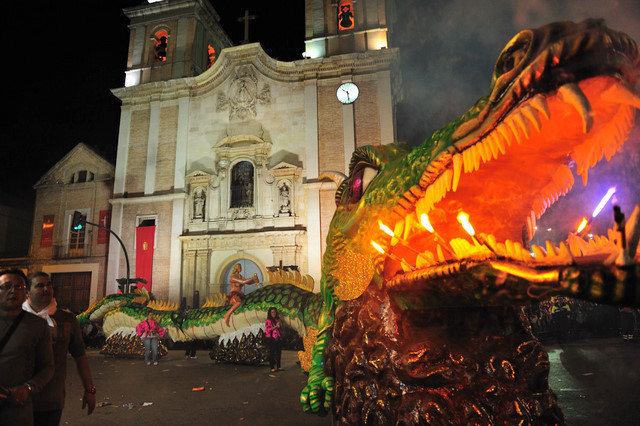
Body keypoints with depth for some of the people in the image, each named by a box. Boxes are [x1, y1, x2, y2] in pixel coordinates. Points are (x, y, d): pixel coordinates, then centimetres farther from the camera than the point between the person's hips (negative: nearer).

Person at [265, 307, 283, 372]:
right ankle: (272, 368, 6)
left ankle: (278, 366, 18)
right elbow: (267, 330, -14)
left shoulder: (277, 320, 12)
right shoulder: (268, 321, -5)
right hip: (271, 339, -5)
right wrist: (275, 326, -19)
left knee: (279, 352, 8)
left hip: (278, 338, 6)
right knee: (272, 353, -2)